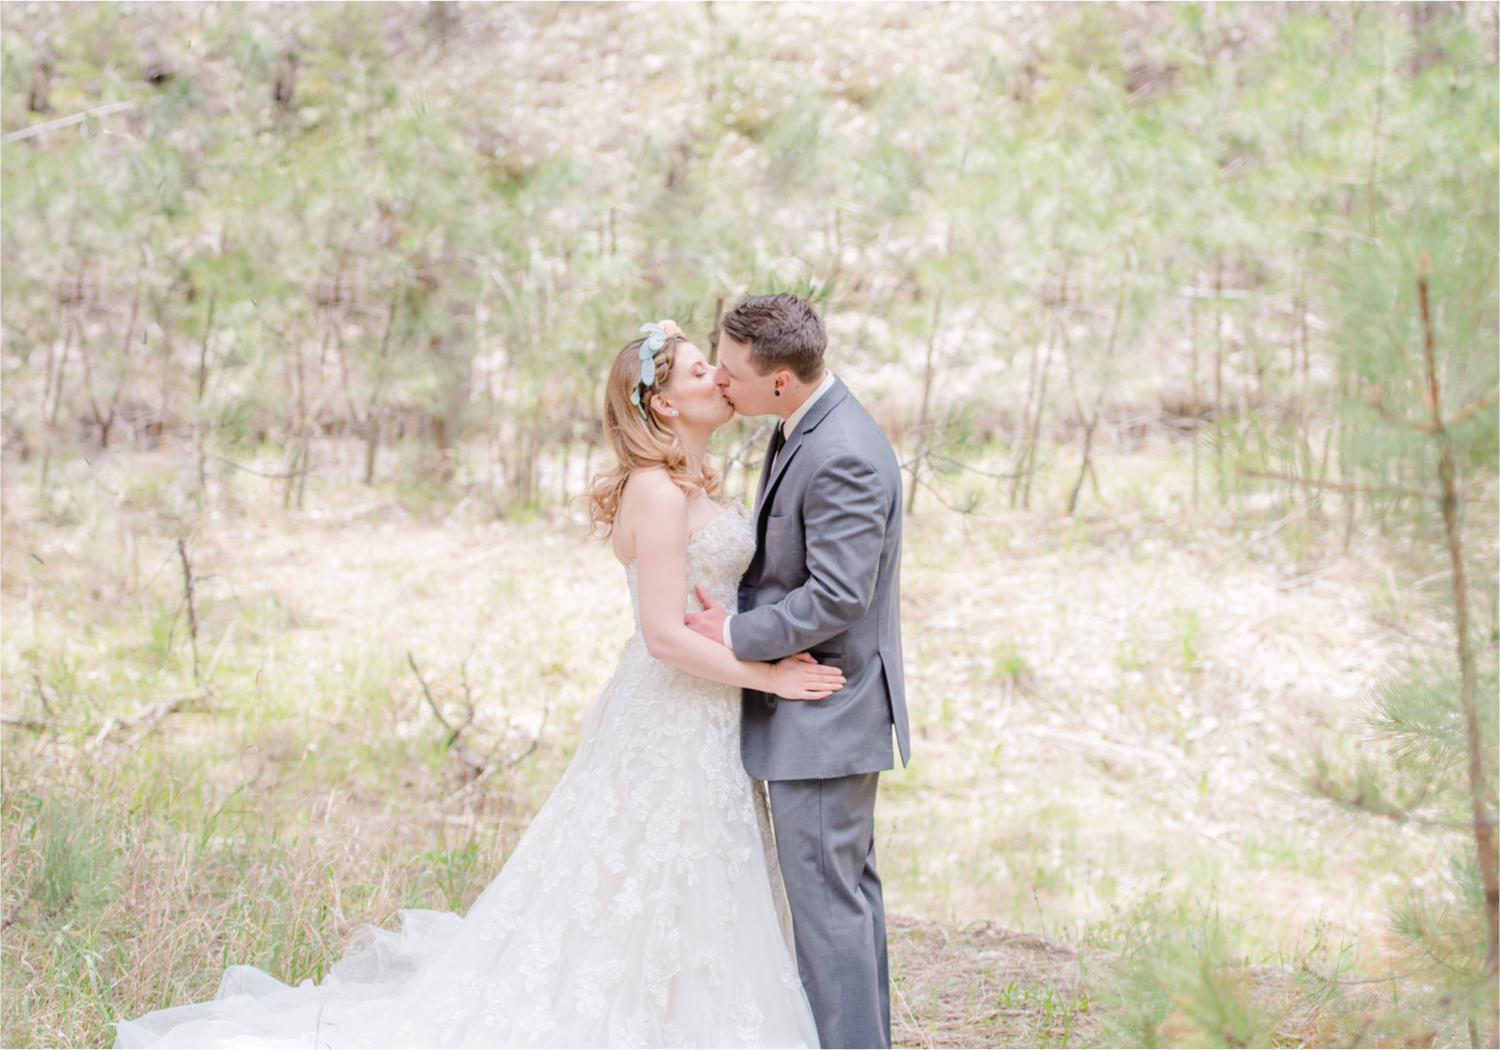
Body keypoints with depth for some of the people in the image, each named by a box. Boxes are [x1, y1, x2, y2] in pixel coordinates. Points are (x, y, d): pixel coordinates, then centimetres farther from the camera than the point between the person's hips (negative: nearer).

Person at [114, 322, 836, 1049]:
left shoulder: (691, 487, 12)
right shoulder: (657, 492, -19)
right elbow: (665, 636, -23)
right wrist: (769, 677, -18)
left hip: (702, 730, 9)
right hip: (672, 732, -9)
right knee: (646, 919, -1)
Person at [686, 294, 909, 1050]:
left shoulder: (842, 457, -24)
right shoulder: (803, 432, 8)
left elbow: (836, 597, -25)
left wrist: (735, 634, -16)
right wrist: (731, 605, 5)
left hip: (821, 718, -11)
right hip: (828, 710, 11)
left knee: (827, 902, -3)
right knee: (851, 889, 19)